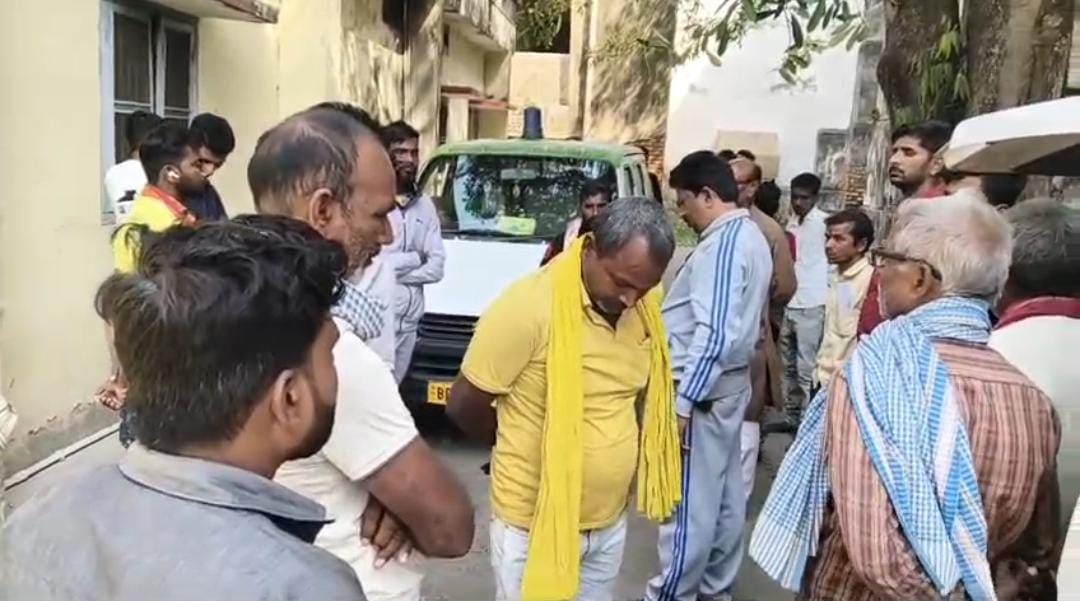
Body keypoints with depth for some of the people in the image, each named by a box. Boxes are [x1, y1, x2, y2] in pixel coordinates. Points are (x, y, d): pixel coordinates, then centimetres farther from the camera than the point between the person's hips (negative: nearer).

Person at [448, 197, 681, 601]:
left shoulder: (645, 308, -5)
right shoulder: (529, 307, -24)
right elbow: (464, 407, -13)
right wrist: (522, 445, 2)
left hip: (610, 523, 6)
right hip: (535, 526, -5)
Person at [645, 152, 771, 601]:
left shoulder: (722, 244, -19)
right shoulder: (751, 237, 13)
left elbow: (714, 333, -26)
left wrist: (683, 401, -25)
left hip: (703, 385, -10)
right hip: (732, 381, 10)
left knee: (689, 499, 1)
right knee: (724, 492, 17)